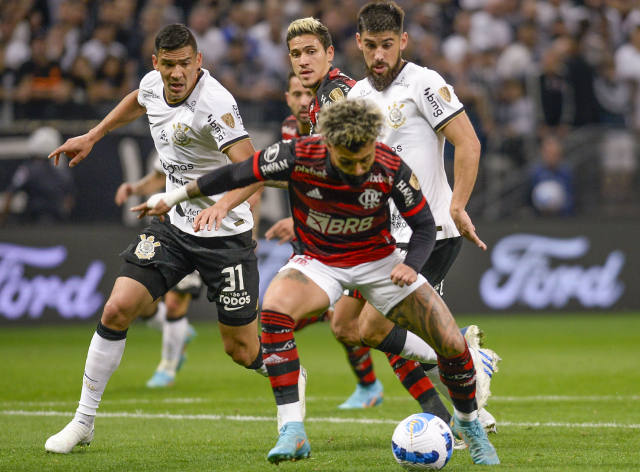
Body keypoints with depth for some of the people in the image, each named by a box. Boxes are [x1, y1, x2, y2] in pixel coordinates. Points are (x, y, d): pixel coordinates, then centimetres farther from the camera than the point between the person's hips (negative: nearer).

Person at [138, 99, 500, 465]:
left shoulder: (391, 168, -24)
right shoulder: (298, 157, -26)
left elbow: (424, 225, -10)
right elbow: (237, 174, -11)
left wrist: (411, 265, -31)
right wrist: (173, 198, -3)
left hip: (378, 260, 1)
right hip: (318, 262, 0)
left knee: (453, 344, -9)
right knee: (274, 309, -34)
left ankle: (468, 422, 23)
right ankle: (293, 432, -30)